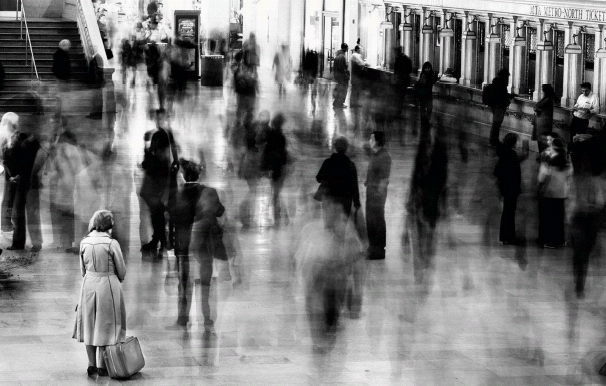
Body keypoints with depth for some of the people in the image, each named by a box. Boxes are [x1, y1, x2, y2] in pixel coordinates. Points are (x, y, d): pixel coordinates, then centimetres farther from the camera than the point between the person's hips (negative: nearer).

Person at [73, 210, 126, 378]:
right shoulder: (112, 244, -15)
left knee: (90, 325, 15)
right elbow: (122, 270, -6)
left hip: (89, 284, 4)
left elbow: (83, 269, 6)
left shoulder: (84, 243, -2)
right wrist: (118, 279, 15)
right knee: (106, 326, 7)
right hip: (109, 285, -4)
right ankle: (102, 366, 10)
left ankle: (92, 365, 18)